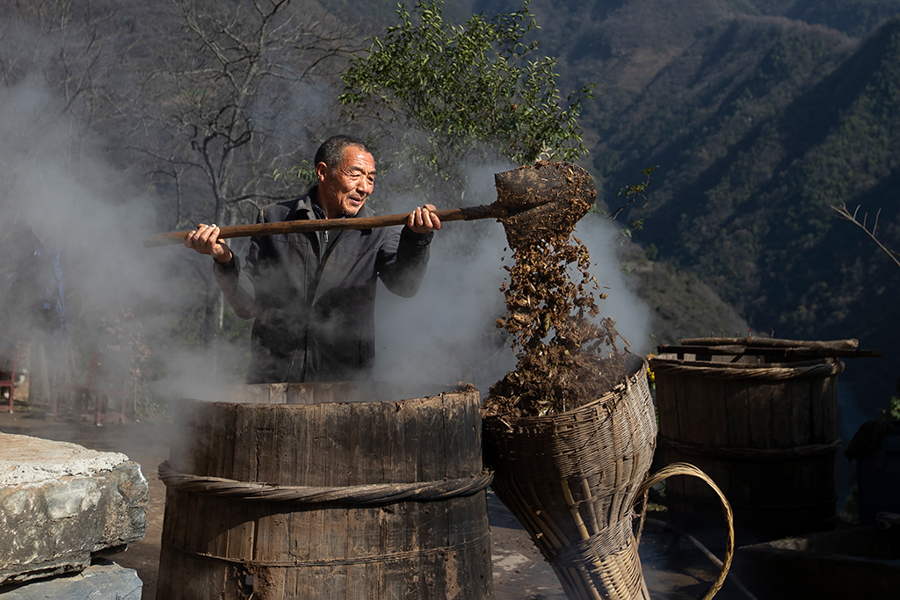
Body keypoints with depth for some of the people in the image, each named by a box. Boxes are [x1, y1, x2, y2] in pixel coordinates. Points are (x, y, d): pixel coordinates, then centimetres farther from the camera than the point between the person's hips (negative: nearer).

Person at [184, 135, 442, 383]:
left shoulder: (378, 233, 7)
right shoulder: (274, 219, 8)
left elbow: (403, 284, -14)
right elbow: (249, 306, 8)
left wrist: (416, 239, -32)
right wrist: (225, 260, -9)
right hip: (272, 377, 0)